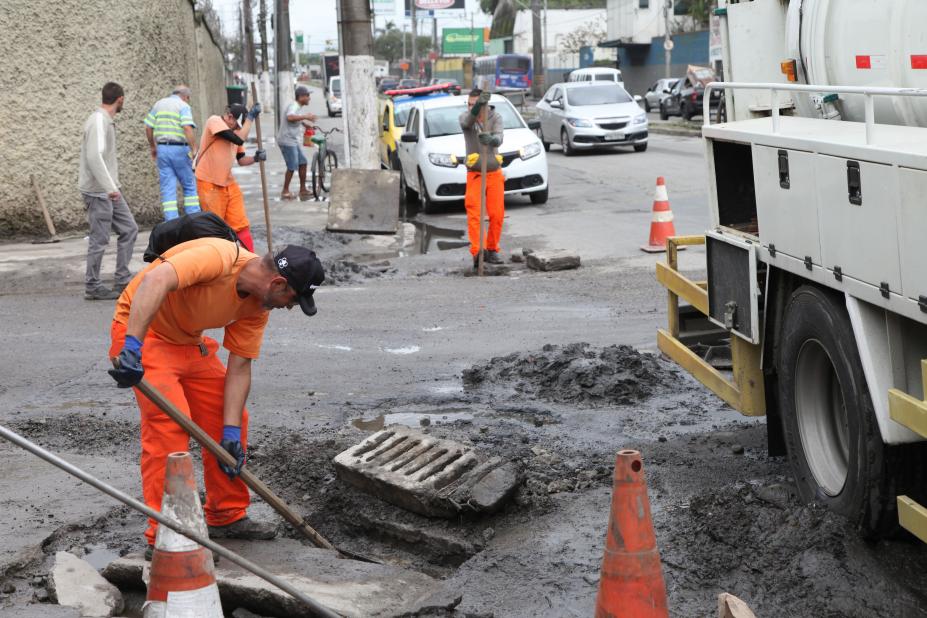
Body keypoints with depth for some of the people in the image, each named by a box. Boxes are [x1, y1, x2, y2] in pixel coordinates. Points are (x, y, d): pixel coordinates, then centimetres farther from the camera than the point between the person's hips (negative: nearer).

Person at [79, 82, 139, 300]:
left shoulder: (107, 121, 14)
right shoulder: (98, 121, -17)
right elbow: (94, 157, -27)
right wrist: (110, 187, -29)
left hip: (109, 190, 10)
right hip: (97, 191, -10)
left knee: (129, 229, 9)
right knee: (99, 239, -3)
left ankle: (123, 280, 12)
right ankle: (93, 287, 6)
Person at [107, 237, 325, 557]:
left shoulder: (257, 306, -5)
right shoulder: (217, 256, -31)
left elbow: (239, 366, -2)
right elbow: (155, 280, -46)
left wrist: (231, 430, -9)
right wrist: (132, 346, -54)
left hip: (190, 343, 9)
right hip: (142, 331, -9)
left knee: (232, 420, 8)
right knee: (170, 423, -20)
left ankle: (226, 516, 23)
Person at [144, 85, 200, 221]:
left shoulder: (158, 104, 12)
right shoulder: (183, 106, -4)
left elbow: (148, 128, 10)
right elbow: (187, 128, -19)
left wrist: (153, 147, 21)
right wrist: (194, 149, -17)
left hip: (162, 149, 4)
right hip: (179, 149, -4)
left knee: (168, 189, 5)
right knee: (189, 186, 9)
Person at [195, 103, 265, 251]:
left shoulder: (235, 131, 12)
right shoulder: (214, 121, -13)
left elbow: (241, 160, 14)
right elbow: (240, 140, -25)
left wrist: (255, 158, -6)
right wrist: (250, 117, -18)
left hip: (228, 183, 7)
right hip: (209, 184, -7)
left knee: (241, 223, 4)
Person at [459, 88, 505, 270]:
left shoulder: (495, 117, -3)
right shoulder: (465, 117, -3)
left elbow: (499, 138, -22)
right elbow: (468, 121, -30)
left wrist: (491, 139, -47)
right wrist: (478, 105, -49)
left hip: (495, 174, 1)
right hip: (474, 175, -1)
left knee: (497, 215, -1)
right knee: (474, 215, -15)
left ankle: (492, 250, 14)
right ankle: (477, 252, -25)